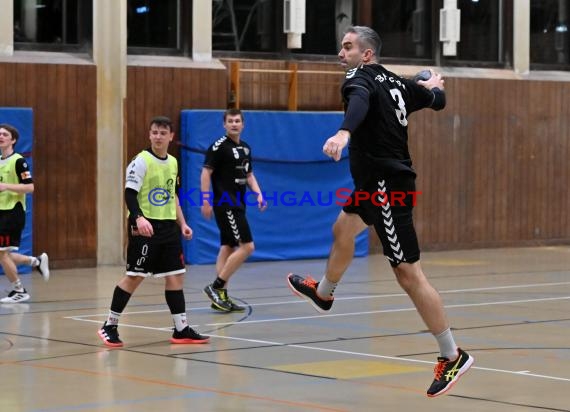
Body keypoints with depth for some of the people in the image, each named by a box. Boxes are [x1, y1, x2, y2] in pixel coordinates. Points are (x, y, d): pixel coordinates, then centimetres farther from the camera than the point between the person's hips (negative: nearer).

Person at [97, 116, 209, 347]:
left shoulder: (173, 162, 13)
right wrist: (139, 218, -30)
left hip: (168, 227, 7)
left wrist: (182, 223, 18)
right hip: (145, 228, -7)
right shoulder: (141, 161, -9)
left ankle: (181, 330, 9)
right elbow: (130, 194, -15)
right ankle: (109, 326, 5)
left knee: (175, 275, 4)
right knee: (135, 276, -6)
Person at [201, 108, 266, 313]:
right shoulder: (219, 146, -10)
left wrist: (258, 194, 9)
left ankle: (221, 296, 11)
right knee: (247, 246, -14)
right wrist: (206, 200, -19)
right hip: (225, 205, -9)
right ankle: (216, 287, -10)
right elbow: (206, 172, -12)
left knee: (228, 248, 8)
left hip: (237, 206, 9)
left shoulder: (245, 148, 14)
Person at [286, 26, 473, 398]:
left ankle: (453, 357, -2)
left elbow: (360, 101, -41)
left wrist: (344, 132, -61)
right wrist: (432, 86, 46)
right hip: (380, 181, 10)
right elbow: (438, 101, 22)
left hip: (386, 188, -10)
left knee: (408, 272, -7)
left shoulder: (360, 78, -16)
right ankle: (323, 294, 58)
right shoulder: (396, 83, 7)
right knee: (342, 231, 31)